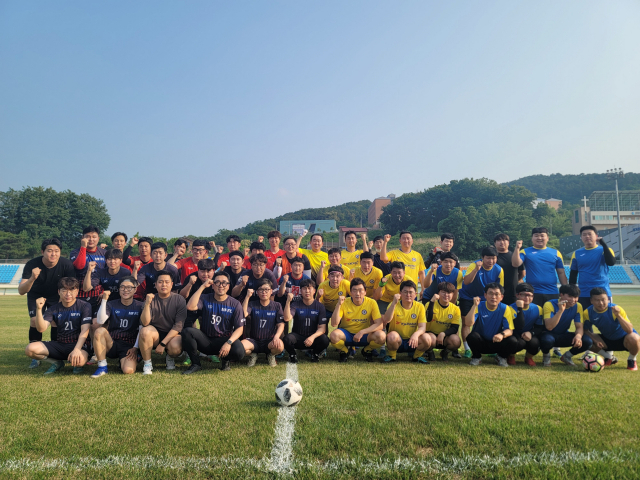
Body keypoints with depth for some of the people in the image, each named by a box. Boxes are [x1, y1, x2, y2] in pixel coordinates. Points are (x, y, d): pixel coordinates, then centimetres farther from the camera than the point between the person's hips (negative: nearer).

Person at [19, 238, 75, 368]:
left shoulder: (66, 264, -29)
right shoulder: (32, 265, -29)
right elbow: (21, 291, -34)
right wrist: (32, 279, -53)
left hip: (56, 296, 0)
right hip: (36, 295, 0)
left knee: (55, 321, -15)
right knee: (35, 320, -17)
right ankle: (35, 357, -3)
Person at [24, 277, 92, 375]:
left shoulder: (84, 306, -6)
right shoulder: (54, 309, 5)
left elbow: (85, 330, -15)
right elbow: (41, 328, -8)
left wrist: (77, 349, -30)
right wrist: (39, 309, -20)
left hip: (78, 344, -4)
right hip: (59, 344, 4)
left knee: (80, 361, -37)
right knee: (30, 349, -17)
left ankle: (77, 364, 5)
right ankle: (56, 362, 8)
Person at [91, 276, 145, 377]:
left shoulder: (140, 306, 5)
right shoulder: (112, 304, 7)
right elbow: (100, 321, -11)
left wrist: (135, 347, -10)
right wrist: (104, 300, -16)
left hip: (129, 346, -2)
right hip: (111, 344, 2)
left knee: (128, 371, -28)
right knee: (99, 331, -30)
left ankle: (123, 361, 10)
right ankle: (102, 366, -16)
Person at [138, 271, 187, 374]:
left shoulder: (179, 300, -7)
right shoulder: (151, 299, -2)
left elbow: (178, 325, -12)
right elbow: (145, 323, -16)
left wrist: (163, 343, -18)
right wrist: (147, 304, -31)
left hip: (173, 335, -1)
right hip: (155, 334, 2)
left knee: (175, 347, -34)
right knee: (145, 331, -30)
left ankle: (170, 358, 6)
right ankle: (147, 364, -10)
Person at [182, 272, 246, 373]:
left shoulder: (235, 304, 1)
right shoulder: (205, 299, 4)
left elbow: (240, 328, -5)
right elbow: (190, 307, -18)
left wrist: (229, 343, -23)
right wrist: (203, 287, -14)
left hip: (225, 340, -1)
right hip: (205, 340, 1)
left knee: (239, 352, -32)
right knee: (187, 331, -26)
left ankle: (225, 359, 7)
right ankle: (196, 363, -5)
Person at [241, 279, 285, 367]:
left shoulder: (277, 306, 3)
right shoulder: (252, 304, 4)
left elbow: (281, 324, -4)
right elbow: (243, 314, -16)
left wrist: (276, 336, -24)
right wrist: (247, 297, -19)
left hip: (269, 341, 0)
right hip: (254, 340, 0)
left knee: (279, 346, -35)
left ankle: (271, 356, 5)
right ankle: (253, 355, 6)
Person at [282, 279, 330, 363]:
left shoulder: (320, 306, -2)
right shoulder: (296, 305, -3)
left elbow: (322, 328, -8)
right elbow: (287, 318, -21)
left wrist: (312, 337, -27)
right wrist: (288, 301, -31)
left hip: (313, 338, 1)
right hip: (297, 337, -1)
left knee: (325, 340, -31)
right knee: (287, 338, -33)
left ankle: (315, 353, 5)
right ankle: (292, 355, 2)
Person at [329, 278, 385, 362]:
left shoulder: (371, 303, -12)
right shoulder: (344, 303, -12)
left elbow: (379, 325, -17)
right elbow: (334, 324, -21)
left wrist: (362, 332, -28)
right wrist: (339, 305, -30)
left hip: (364, 335, 1)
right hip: (346, 334, 0)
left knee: (381, 336, -30)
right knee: (334, 335, -34)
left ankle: (367, 351, 5)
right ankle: (344, 352, 2)